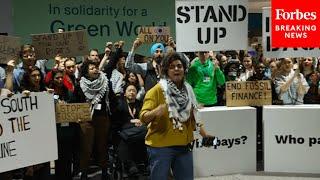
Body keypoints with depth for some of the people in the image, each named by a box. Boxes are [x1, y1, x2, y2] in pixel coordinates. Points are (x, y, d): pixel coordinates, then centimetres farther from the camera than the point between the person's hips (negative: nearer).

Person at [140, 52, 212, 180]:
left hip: (184, 146, 5)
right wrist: (155, 112, -38)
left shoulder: (188, 90, 7)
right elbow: (143, 117, -18)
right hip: (160, 146, -5)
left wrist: (205, 134, 11)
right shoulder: (157, 90, -10)